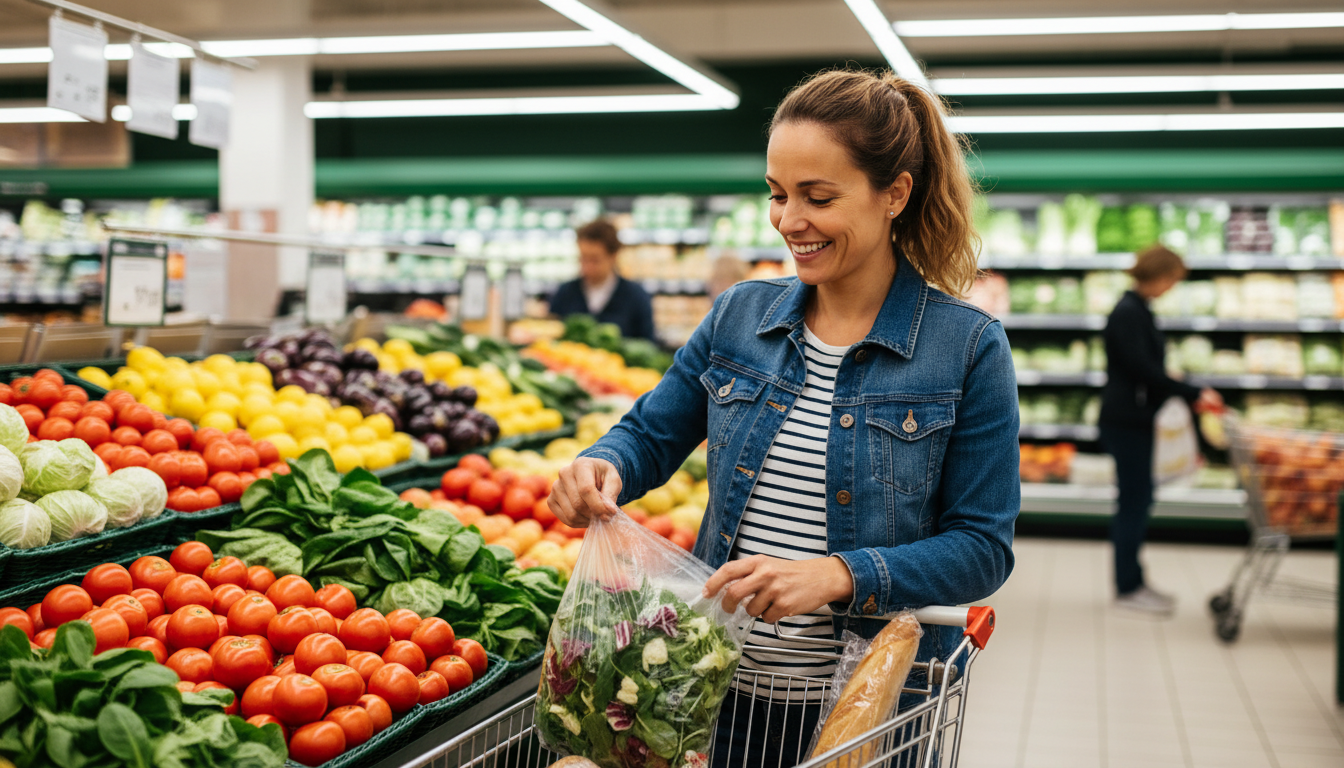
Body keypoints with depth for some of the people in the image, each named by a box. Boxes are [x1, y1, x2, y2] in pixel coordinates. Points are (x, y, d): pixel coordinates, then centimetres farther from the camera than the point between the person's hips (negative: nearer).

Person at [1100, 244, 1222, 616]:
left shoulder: (1138, 310, 15)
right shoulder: (1128, 313, -16)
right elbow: (1144, 369, -22)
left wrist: (1187, 395, 12)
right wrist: (1193, 394, -21)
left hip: (1135, 420, 10)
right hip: (1127, 421, -10)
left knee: (1137, 501, 12)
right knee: (1134, 501, -5)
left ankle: (1132, 582, 19)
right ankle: (1128, 589, 2)